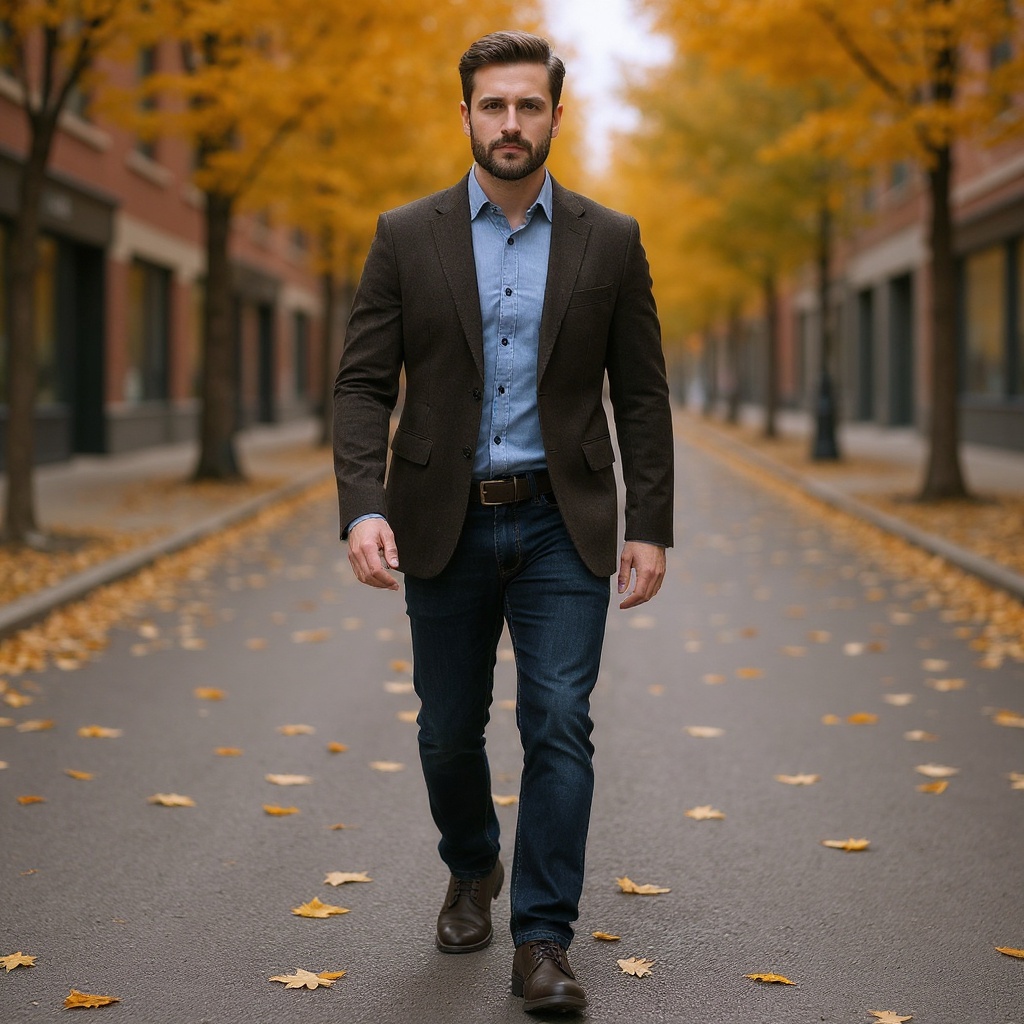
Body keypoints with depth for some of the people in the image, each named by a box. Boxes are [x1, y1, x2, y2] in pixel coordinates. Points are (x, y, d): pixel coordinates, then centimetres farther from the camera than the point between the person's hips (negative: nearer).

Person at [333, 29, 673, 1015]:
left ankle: (543, 943, 1)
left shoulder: (609, 241, 2)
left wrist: (650, 526, -2)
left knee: (559, 724, -7)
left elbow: (641, 395, 4)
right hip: (446, 526, 1)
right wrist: (363, 509, -15)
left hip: (562, 526, -1)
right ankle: (472, 870, 40)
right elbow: (363, 384, -2)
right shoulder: (406, 237, 1)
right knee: (449, 730, 11)